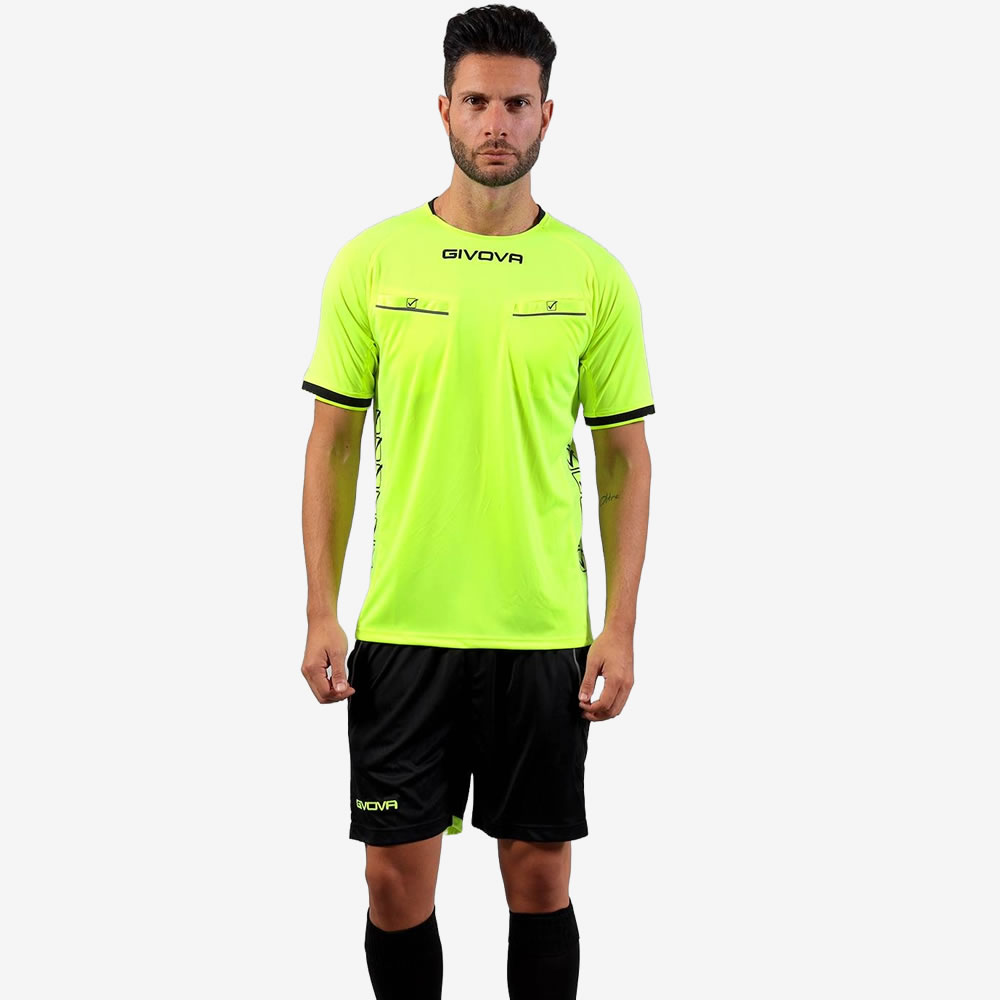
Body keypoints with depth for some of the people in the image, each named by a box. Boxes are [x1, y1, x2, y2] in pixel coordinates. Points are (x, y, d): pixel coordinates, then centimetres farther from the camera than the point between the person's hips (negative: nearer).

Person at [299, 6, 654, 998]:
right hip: (401, 627, 0)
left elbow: (624, 456, 4)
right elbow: (333, 440, 4)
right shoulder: (371, 261, 1)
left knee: (539, 876, 8)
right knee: (397, 877, 5)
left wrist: (621, 627, -3)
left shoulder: (594, 275, 1)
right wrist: (322, 613, -2)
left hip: (544, 633, 0)